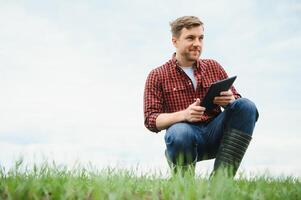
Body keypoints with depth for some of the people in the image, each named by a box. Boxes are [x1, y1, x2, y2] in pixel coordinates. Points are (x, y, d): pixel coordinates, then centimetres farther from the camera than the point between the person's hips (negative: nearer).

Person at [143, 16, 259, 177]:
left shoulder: (214, 67, 15)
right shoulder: (157, 76, 5)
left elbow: (236, 100, 12)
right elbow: (151, 120, -4)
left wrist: (229, 101, -15)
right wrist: (184, 114, -22)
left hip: (215, 132, 4)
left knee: (246, 106, -20)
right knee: (179, 132, -38)